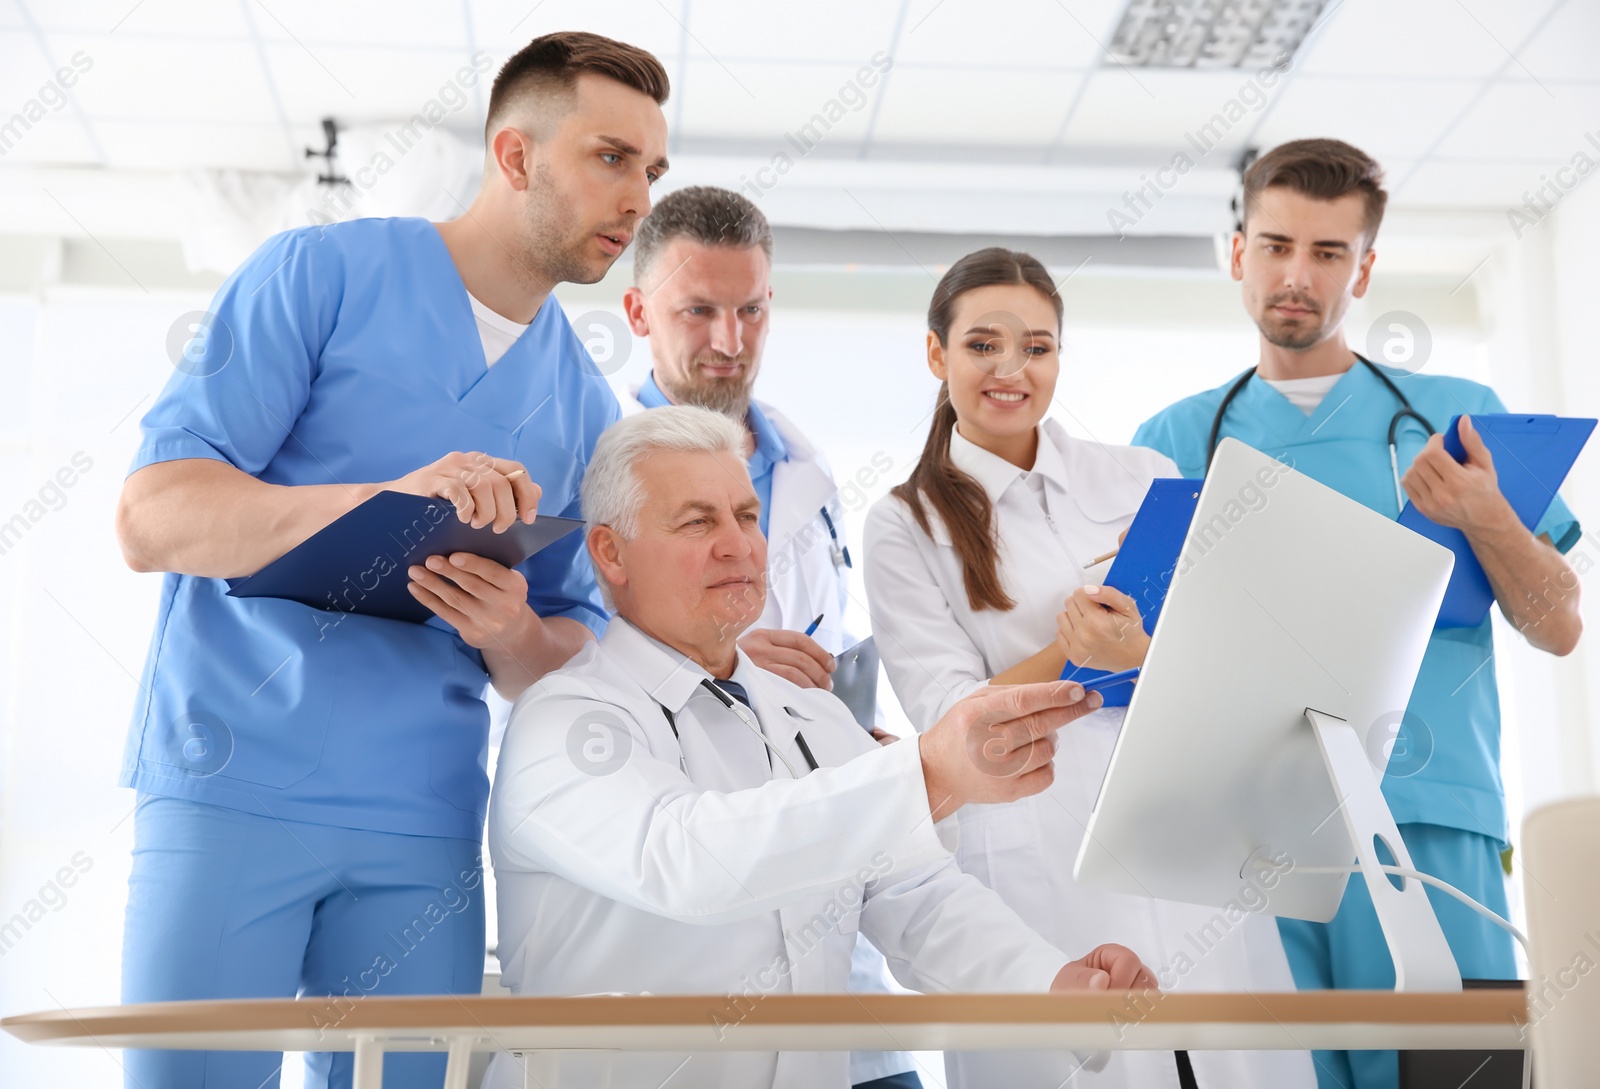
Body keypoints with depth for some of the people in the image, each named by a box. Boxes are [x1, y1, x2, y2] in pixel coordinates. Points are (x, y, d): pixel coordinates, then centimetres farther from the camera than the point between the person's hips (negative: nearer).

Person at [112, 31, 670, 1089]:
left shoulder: (585, 408, 13)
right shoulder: (320, 275, -2)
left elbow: (577, 655, 16)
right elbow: (151, 517, -9)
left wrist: (516, 636, -9)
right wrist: (387, 499, -24)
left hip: (425, 817, 4)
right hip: (232, 788, -4)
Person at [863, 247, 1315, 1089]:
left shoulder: (1143, 477, 10)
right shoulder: (904, 525, 4)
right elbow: (951, 720, -4)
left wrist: (1138, 655, -16)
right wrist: (1082, 644, -15)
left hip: (1189, 841, 3)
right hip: (1037, 872, -2)